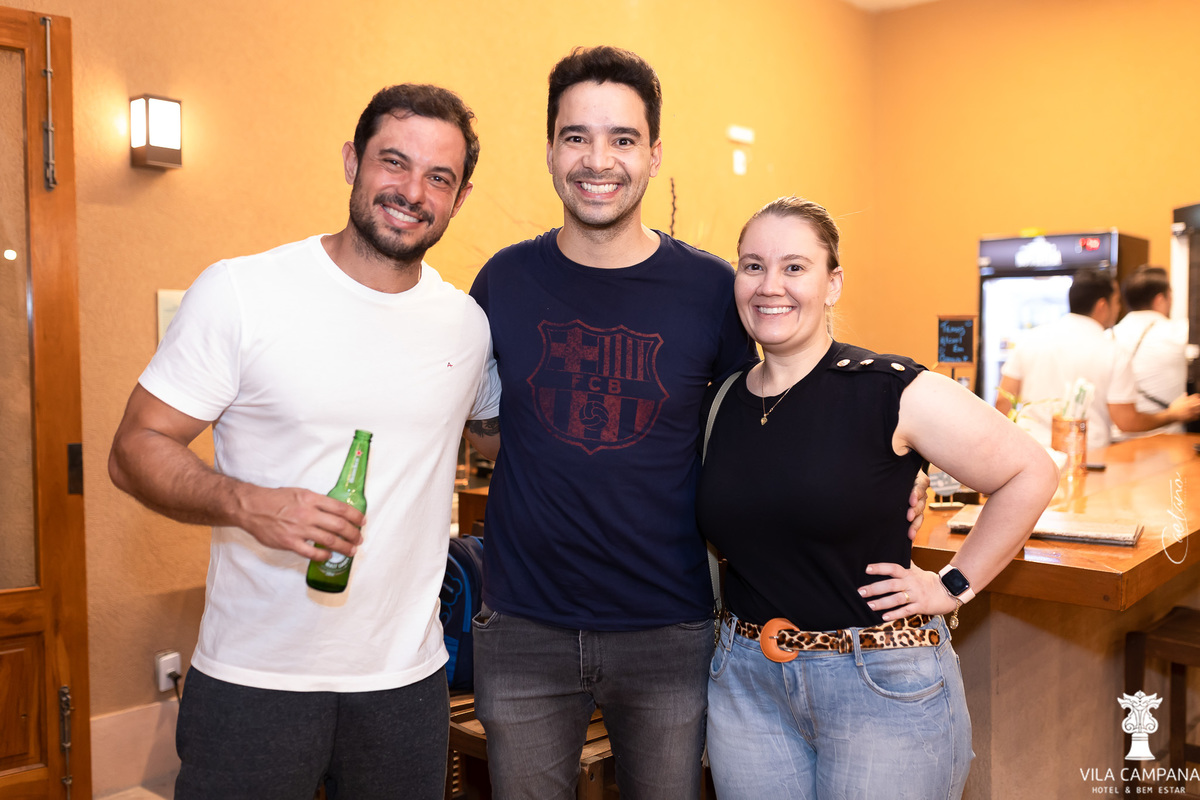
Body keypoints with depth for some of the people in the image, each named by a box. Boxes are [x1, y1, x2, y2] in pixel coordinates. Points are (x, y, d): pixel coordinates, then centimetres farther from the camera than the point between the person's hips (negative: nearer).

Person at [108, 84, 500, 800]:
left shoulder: (468, 323, 3)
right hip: (254, 679, -3)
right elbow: (137, 448, -8)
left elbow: (501, 421, 22)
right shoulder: (238, 293, -9)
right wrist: (247, 503, -25)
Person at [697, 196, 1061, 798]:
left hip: (883, 685, -4)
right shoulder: (721, 403, 3)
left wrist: (954, 586, -7)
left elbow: (1030, 473, -7)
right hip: (745, 682, 4)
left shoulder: (892, 391, -12)